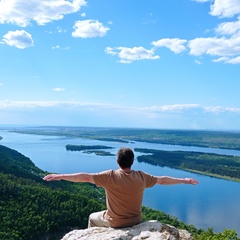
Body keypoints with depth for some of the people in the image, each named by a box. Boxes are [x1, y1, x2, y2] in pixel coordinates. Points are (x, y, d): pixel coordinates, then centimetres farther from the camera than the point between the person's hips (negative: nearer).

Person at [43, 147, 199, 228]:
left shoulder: (110, 176, -22)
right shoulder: (141, 177, -13)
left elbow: (85, 177, -22)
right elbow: (163, 180, -2)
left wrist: (59, 176, -17)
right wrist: (184, 180, 11)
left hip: (115, 222, -3)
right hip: (136, 221, 3)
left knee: (93, 218, 25)